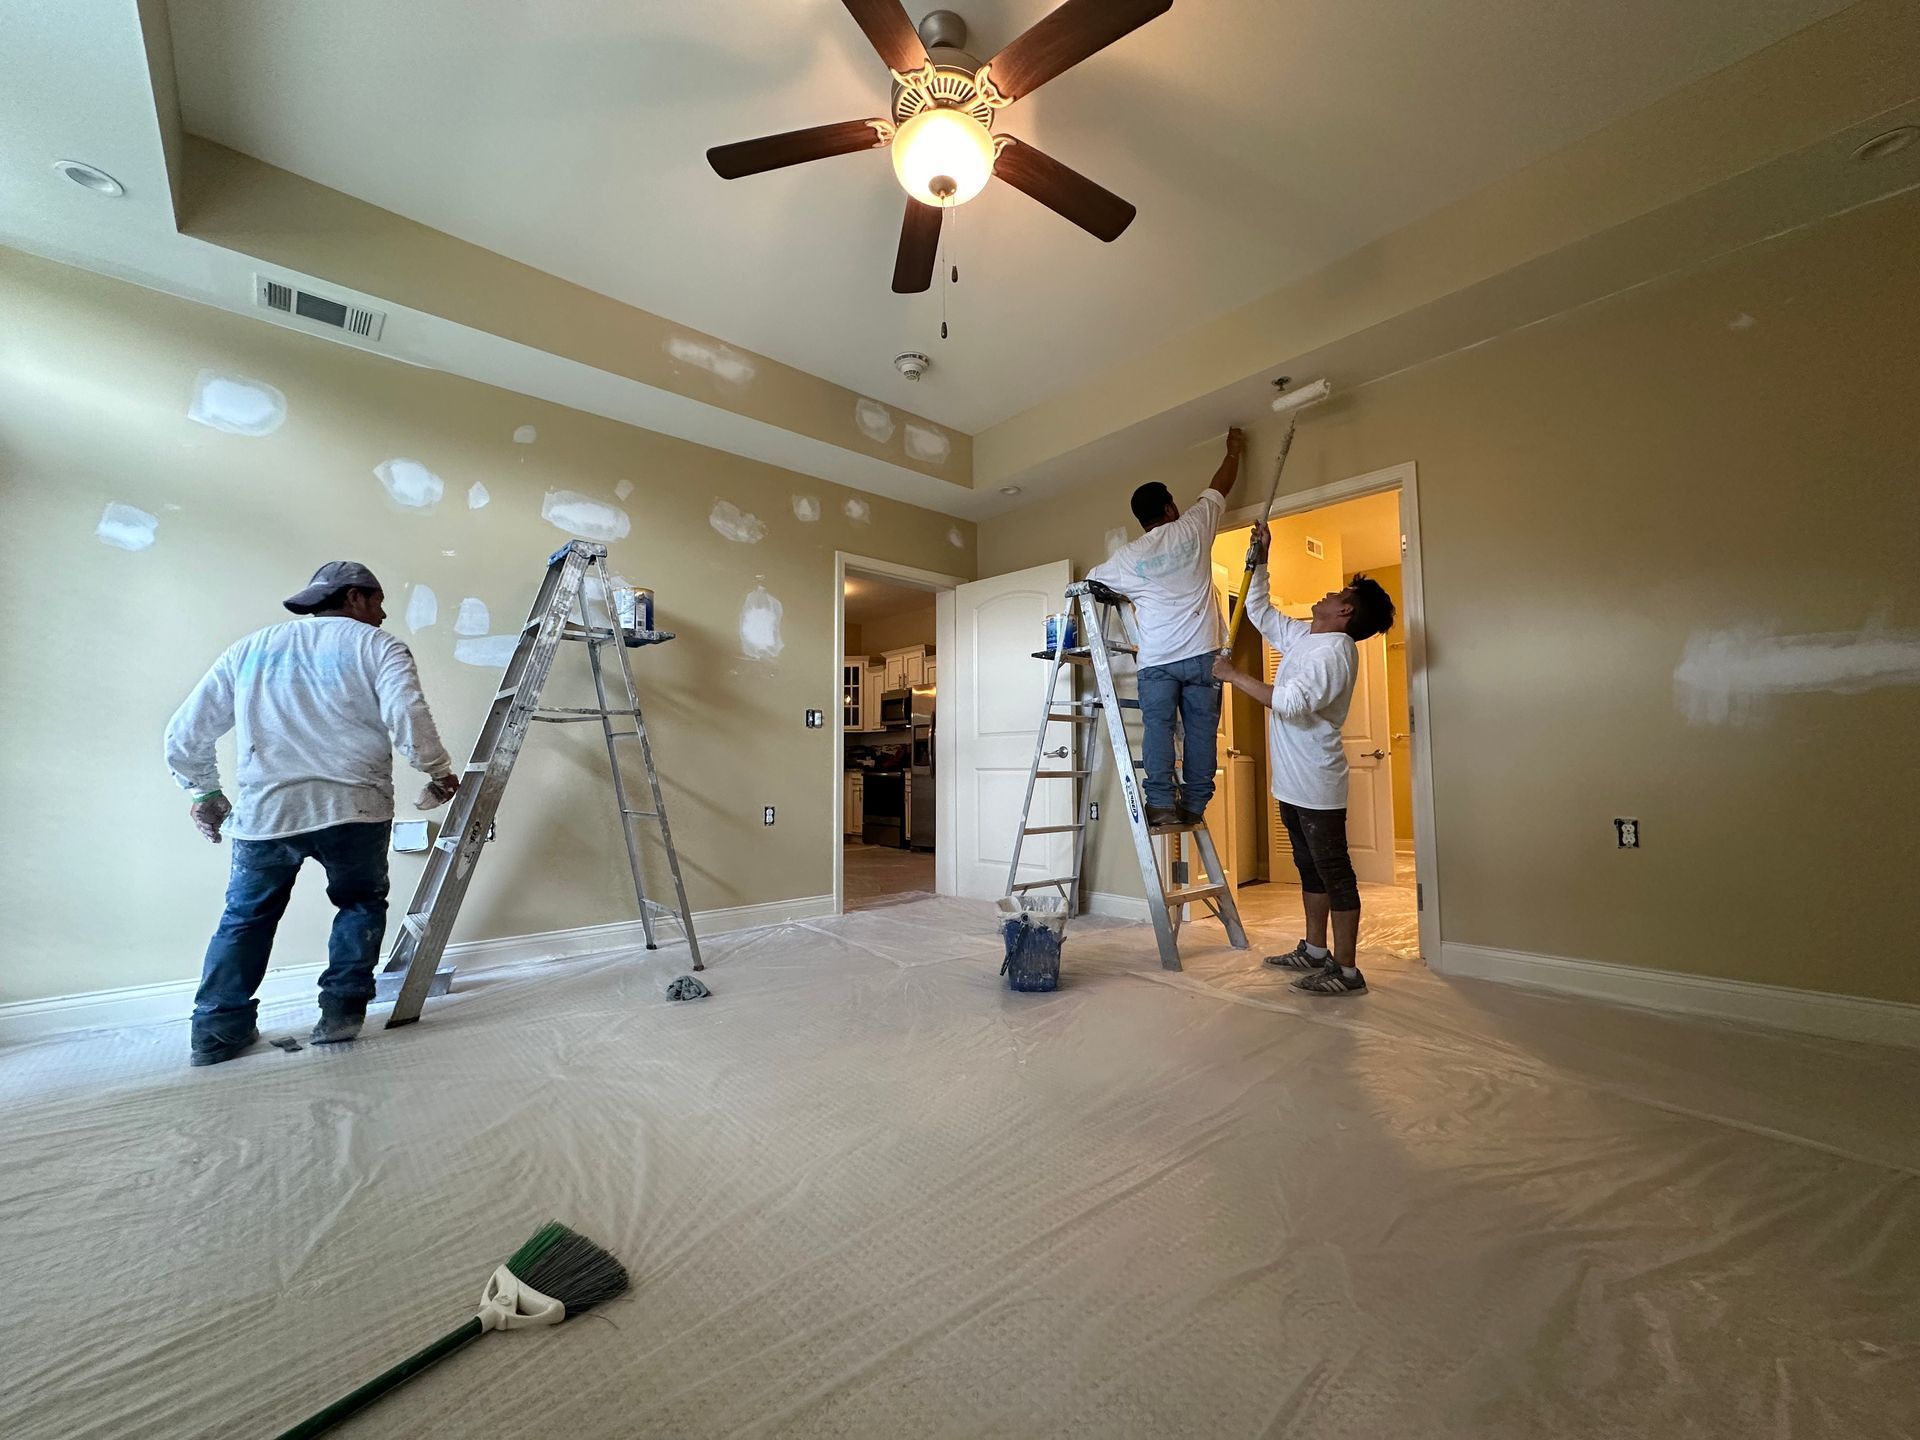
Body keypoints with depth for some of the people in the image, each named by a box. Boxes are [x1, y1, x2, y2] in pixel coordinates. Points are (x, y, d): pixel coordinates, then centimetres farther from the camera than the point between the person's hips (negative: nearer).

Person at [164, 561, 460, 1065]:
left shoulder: (249, 649, 18)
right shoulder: (376, 645, 3)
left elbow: (184, 735, 17)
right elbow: (408, 717, -15)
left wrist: (204, 791, 31)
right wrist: (439, 773, -2)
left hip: (263, 811, 4)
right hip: (353, 806, -3)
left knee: (246, 917, 22)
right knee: (361, 903, 18)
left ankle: (218, 1028, 20)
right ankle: (341, 1010, 14)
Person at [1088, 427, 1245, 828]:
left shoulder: (1127, 558, 4)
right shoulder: (1192, 528, 5)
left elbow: (1090, 580, 22)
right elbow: (1219, 488, 22)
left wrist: (1121, 592, 41)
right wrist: (1234, 451, 39)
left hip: (1156, 659, 0)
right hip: (1201, 652, 1)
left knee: (1158, 727, 0)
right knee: (1201, 730, 3)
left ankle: (1161, 803, -6)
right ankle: (1194, 805, 5)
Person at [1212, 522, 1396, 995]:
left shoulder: (1334, 650, -17)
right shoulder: (1302, 634, 12)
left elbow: (1292, 701, -29)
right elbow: (1260, 612, 24)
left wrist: (1234, 676, -22)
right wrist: (1260, 560, 16)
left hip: (1316, 786, -10)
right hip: (1293, 782, 10)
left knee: (1335, 872, -2)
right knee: (1310, 867, 17)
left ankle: (1347, 970, 7)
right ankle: (1315, 950, 30)